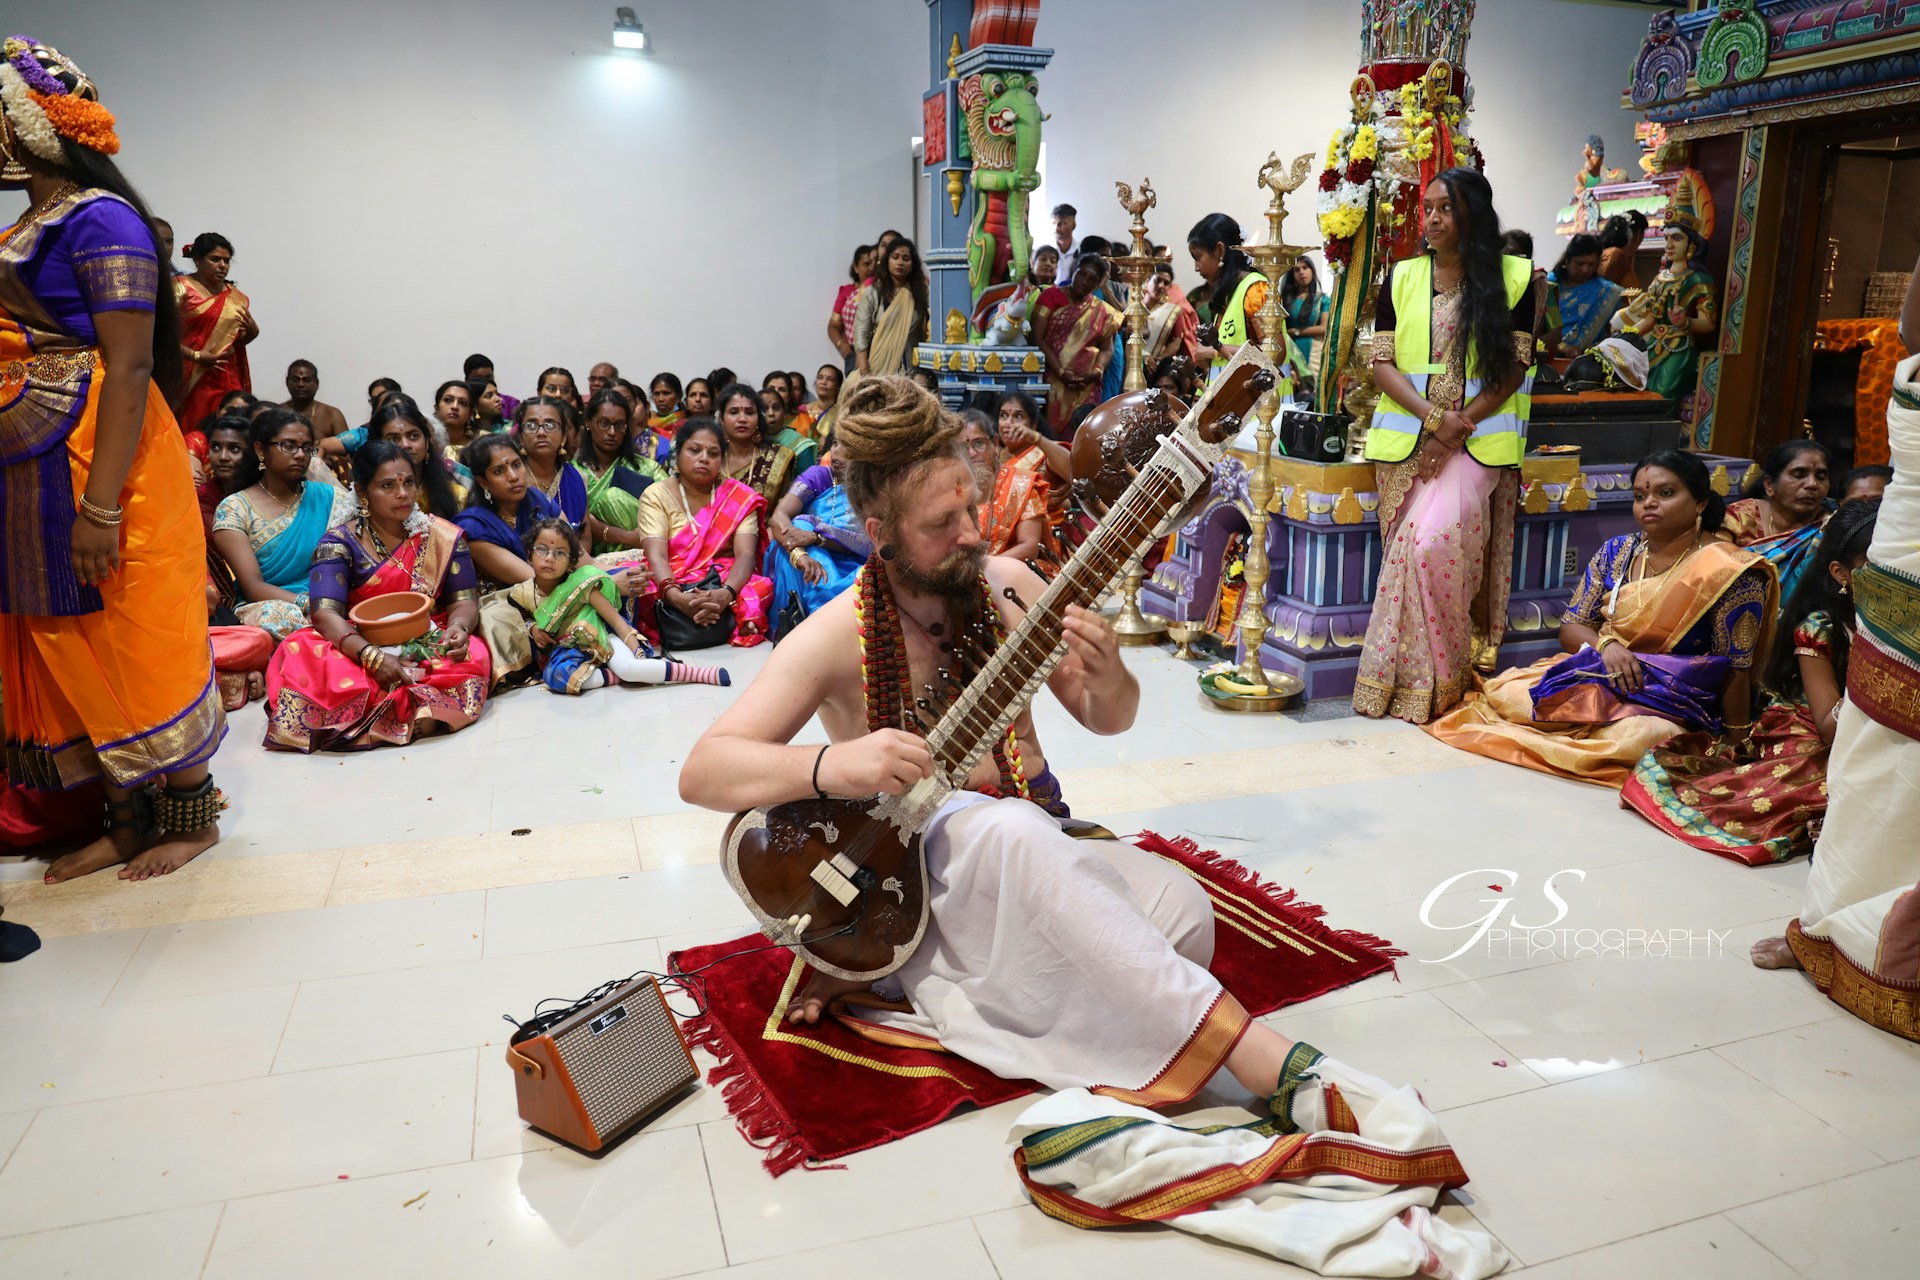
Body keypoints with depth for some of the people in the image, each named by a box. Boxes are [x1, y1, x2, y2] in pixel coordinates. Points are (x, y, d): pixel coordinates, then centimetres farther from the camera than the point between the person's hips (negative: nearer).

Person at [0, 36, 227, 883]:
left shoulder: (100, 219, -11)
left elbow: (129, 367, -18)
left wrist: (100, 504, -23)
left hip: (97, 465, -9)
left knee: (137, 644, 0)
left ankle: (190, 817, 15)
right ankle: (128, 822, 24)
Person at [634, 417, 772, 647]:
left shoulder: (740, 497, 6)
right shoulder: (656, 496, 3)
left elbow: (746, 555, -8)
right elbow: (656, 557, -12)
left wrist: (726, 594, -32)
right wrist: (677, 597, -34)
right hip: (672, 585, -1)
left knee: (760, 588, -30)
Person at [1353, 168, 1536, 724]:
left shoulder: (1512, 278, 5)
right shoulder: (1403, 277, 11)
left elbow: (1515, 368, 1)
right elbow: (1383, 363, 4)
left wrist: (1459, 427, -11)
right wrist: (1434, 416, -11)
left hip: (1479, 440, -3)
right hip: (1406, 441, 3)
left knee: (1436, 541, -21)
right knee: (1413, 549, -7)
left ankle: (1436, 682, -9)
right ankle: (1403, 679, 5)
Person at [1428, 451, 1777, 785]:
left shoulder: (1727, 571, -9)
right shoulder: (1617, 552, 6)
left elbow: (1735, 670, -8)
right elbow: (1571, 627, 8)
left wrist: (1734, 748, -8)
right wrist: (1606, 644, -14)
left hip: (1669, 707, -4)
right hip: (1595, 677, 4)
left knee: (1637, 736, -38)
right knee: (1502, 693, -20)